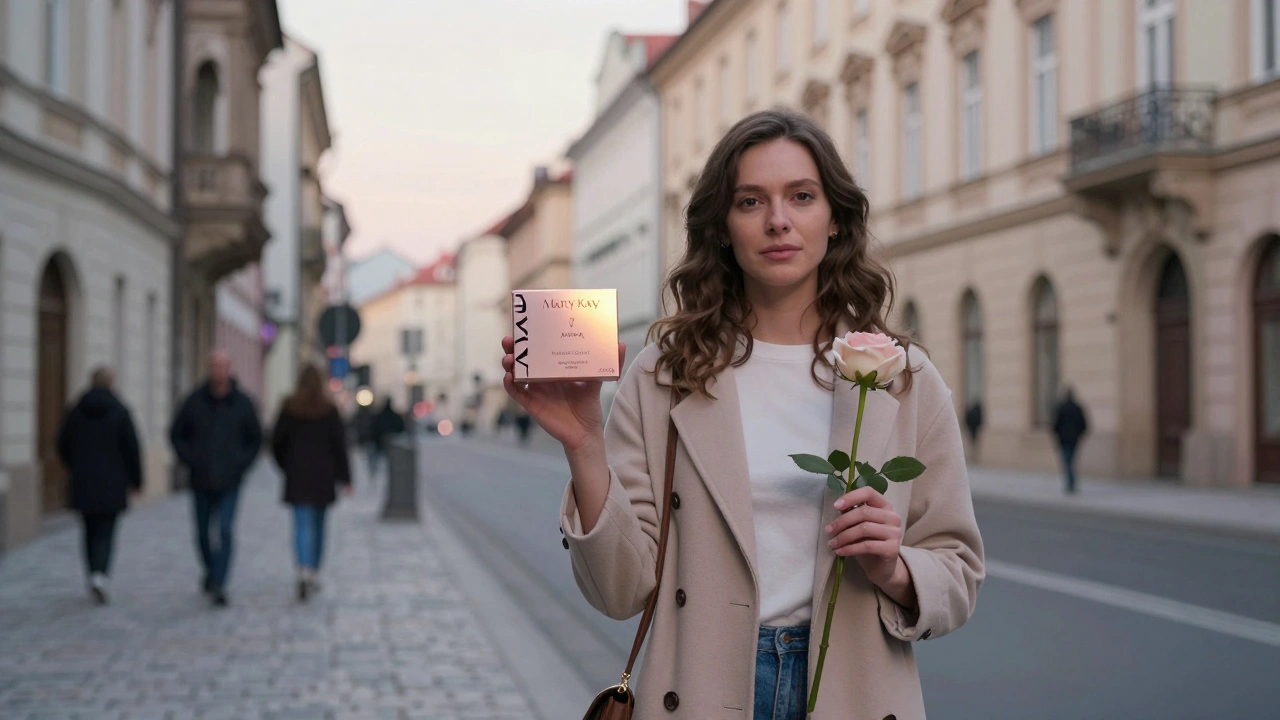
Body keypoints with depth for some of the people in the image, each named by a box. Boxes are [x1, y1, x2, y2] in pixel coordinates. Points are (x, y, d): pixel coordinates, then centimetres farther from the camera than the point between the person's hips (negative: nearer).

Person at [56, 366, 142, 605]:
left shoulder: (77, 411, 2)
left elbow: (63, 444, 8)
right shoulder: (120, 412, -7)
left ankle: (94, 577, 16)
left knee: (91, 532, 14)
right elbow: (132, 448, -8)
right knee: (105, 533, -1)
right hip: (112, 484, -3)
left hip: (83, 484, 3)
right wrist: (136, 480, 3)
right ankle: (99, 575, -21)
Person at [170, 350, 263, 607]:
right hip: (201, 481, 2)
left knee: (224, 531, -13)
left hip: (229, 482, -2)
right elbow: (176, 434, 11)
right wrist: (189, 460, -2)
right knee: (203, 534, 11)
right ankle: (212, 572, 35)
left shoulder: (242, 403, 0)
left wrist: (242, 463, -2)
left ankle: (218, 584, -14)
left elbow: (256, 439, 10)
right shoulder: (195, 401, 1)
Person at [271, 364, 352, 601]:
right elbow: (339, 444, -4)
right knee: (318, 524, 15)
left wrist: (286, 466, 17)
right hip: (323, 475, 1)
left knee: (303, 525, -5)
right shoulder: (329, 409, -2)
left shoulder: (289, 408, -2)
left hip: (297, 475, -1)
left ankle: (305, 572, -26)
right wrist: (344, 477, -1)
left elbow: (277, 441, 1)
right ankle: (315, 574, 22)